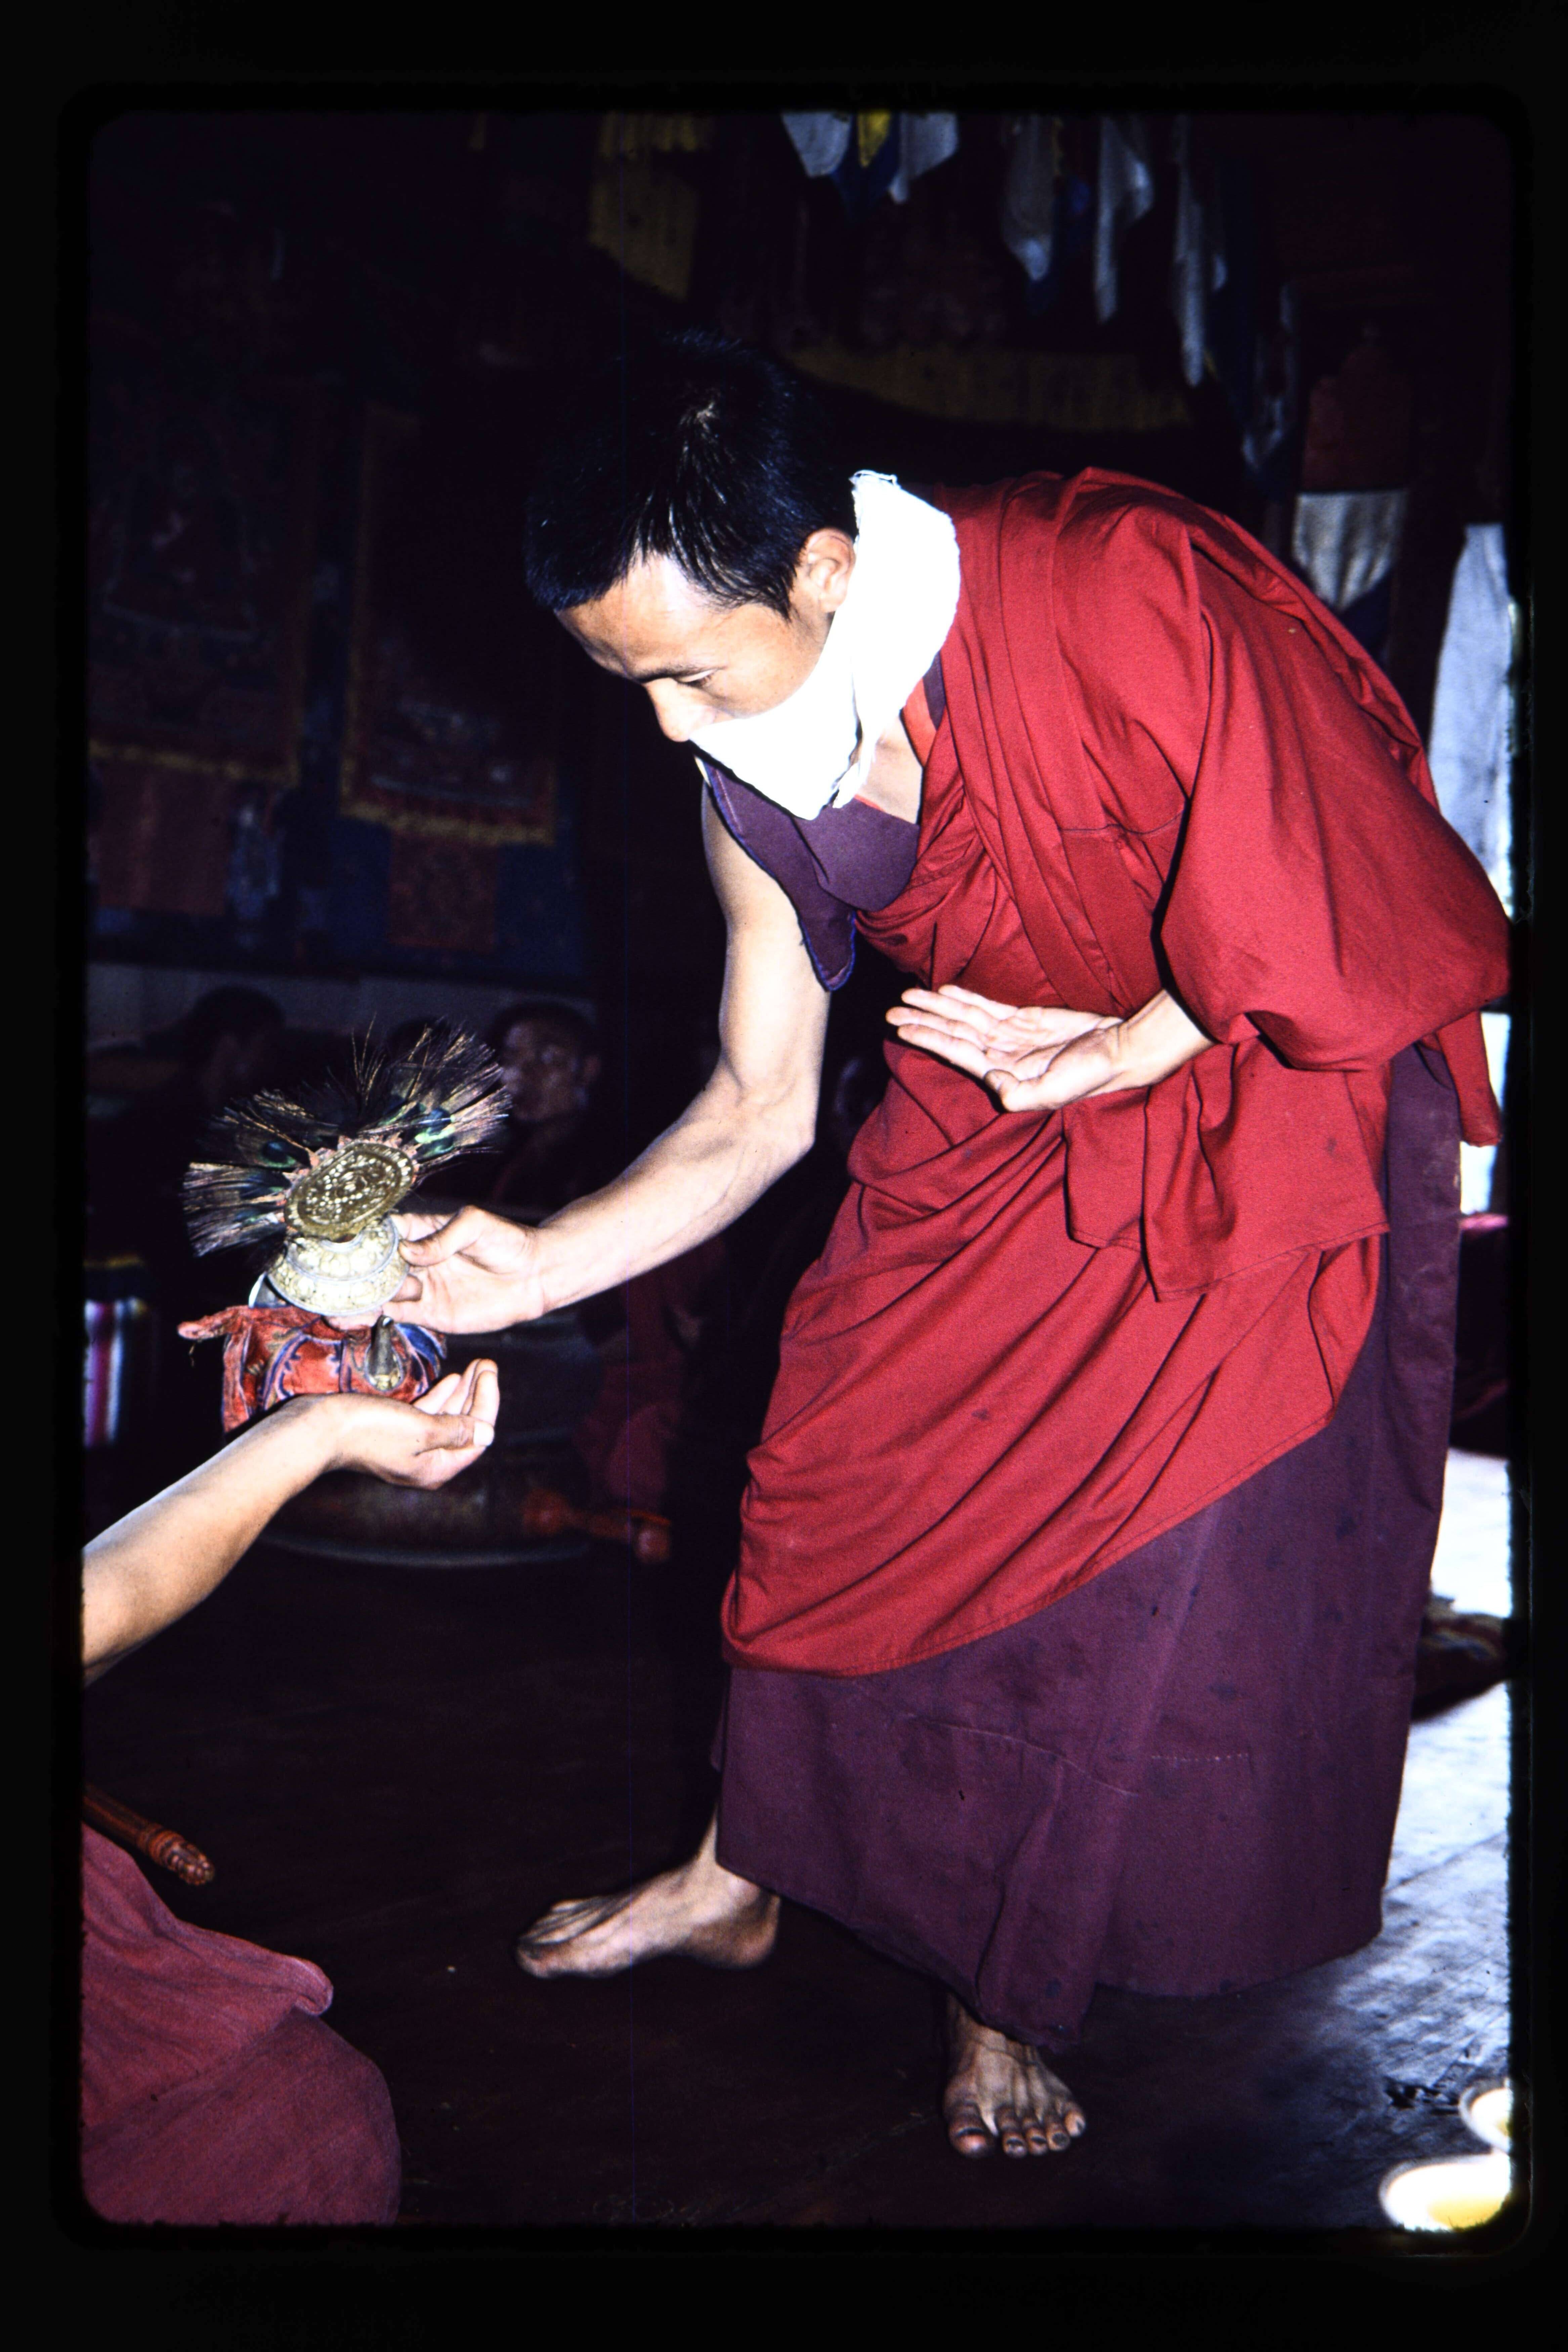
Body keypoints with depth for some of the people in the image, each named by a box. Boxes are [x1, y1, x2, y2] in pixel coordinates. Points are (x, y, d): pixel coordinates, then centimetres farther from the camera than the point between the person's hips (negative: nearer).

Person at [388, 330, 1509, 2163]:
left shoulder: (1130, 591, -30)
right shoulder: (759, 781, -11)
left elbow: (1355, 919, -21)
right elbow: (757, 1111, -3)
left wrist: (1126, 1048, -17)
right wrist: (530, 1270, -13)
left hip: (1269, 1102, -4)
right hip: (993, 1120, 5)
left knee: (1166, 1549, -4)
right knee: (846, 1467, 3)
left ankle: (1009, 1984, 18)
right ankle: (745, 1876, 27)